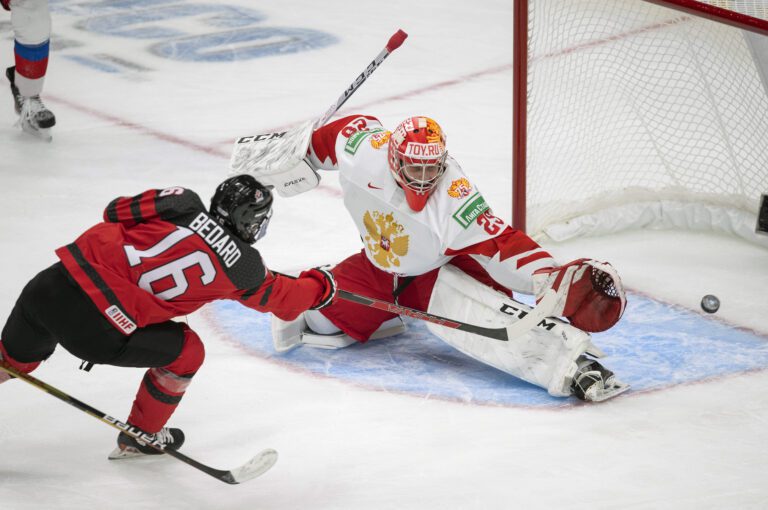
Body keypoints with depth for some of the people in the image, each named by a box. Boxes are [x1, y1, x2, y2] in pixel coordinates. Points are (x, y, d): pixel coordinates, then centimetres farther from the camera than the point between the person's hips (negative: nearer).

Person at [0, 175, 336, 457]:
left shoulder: (183, 203, 9)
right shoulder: (242, 267, 4)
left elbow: (116, 211, 17)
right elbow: (283, 301, 21)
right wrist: (320, 287, 40)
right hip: (98, 330, -4)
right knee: (187, 352, 19)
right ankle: (140, 437, 34)